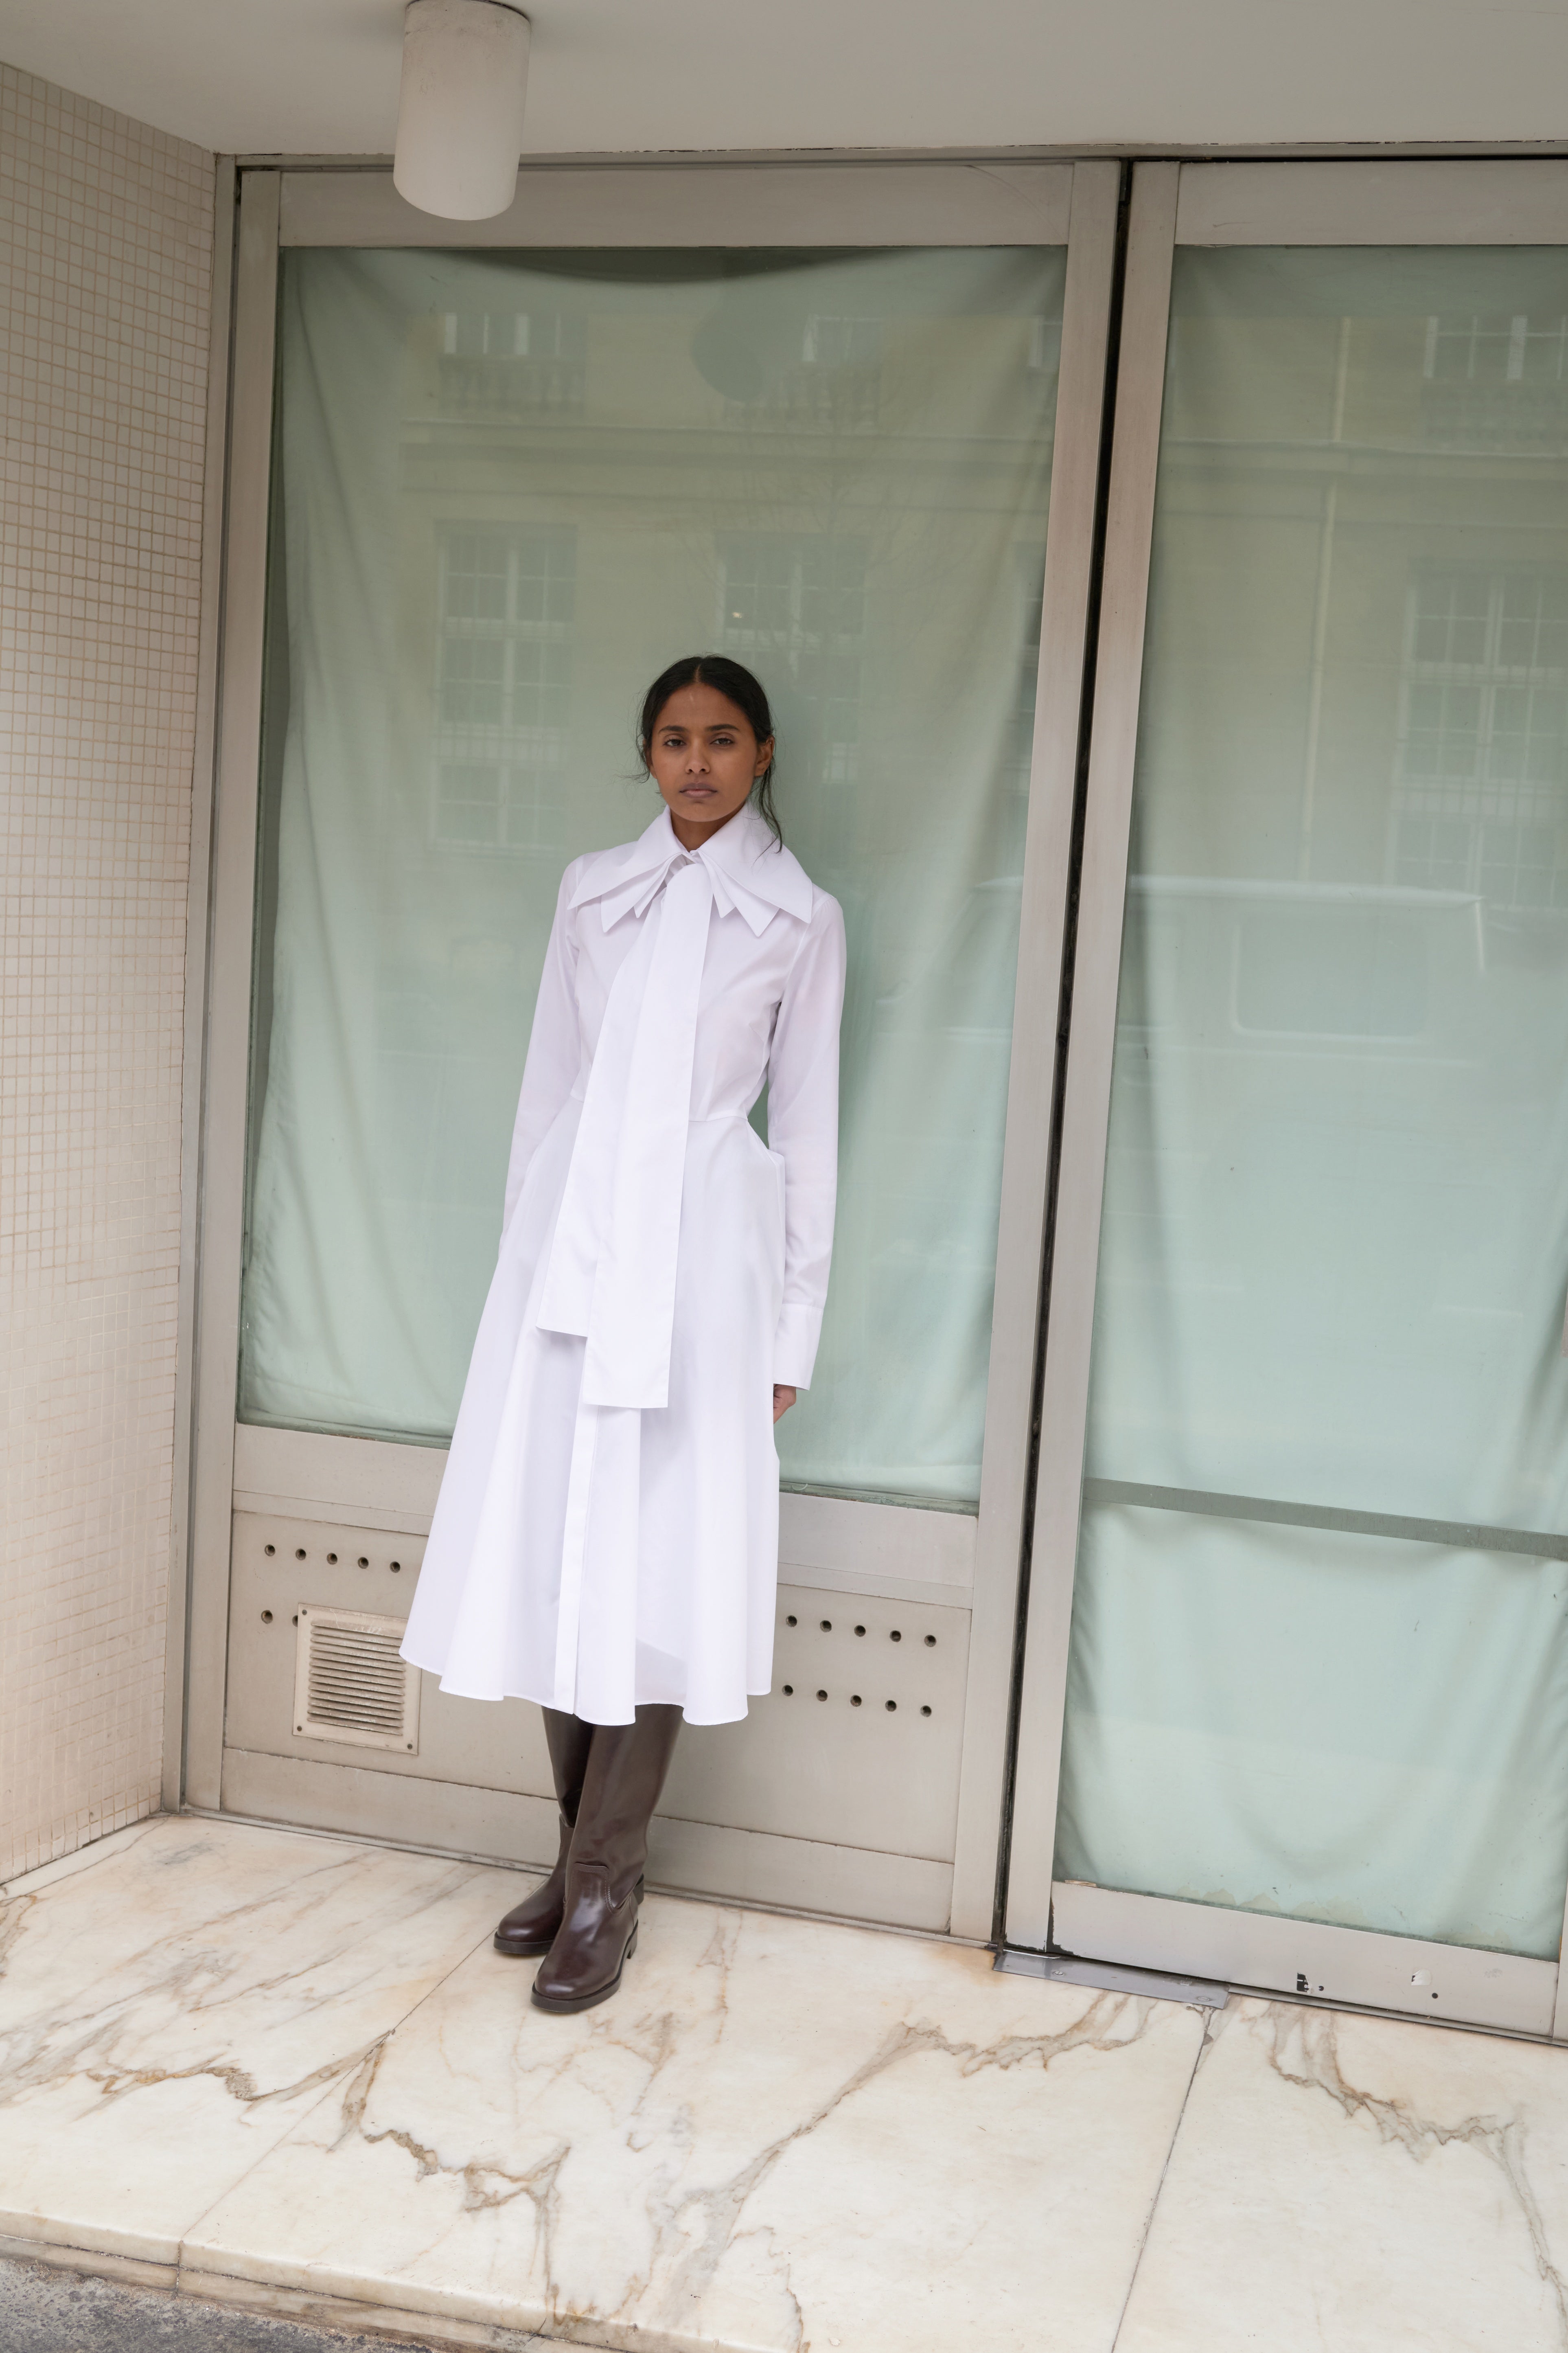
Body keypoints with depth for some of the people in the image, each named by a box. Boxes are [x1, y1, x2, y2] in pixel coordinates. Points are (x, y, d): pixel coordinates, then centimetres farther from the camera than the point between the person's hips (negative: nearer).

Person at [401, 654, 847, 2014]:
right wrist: (521, 1251, 11)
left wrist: (794, 1328, 1)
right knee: (552, 1545, 4)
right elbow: (549, 1080, 14)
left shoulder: (801, 918, 3)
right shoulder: (593, 889, 11)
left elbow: (806, 1126, 3)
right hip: (569, 1239, 3)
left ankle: (606, 1891, 5)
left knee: (656, 1561, -4)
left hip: (699, 1251, -3)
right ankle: (588, 1852, 19)